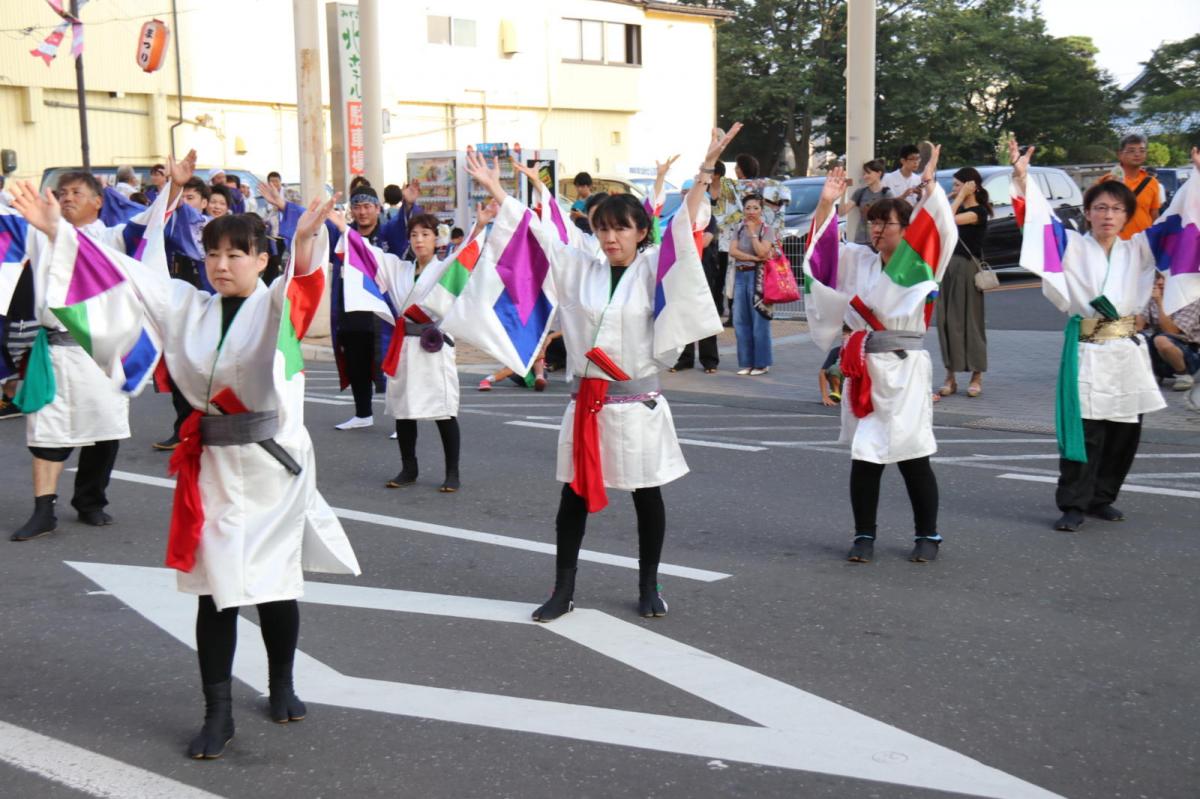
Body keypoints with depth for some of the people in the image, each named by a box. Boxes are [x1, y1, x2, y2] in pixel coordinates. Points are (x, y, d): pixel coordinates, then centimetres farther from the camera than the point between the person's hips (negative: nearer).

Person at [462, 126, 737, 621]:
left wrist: (706, 169, -23)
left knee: (647, 495, 8)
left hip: (638, 402, -2)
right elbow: (537, 231, 10)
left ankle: (648, 587, 23)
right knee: (574, 497, 6)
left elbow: (682, 228, -12)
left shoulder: (652, 270, -1)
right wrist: (496, 191, 7)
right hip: (587, 402, 3)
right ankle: (563, 590, 16)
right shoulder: (579, 269, 6)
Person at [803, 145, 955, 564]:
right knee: (864, 456, 4)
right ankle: (864, 535, 16)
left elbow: (941, 232, -15)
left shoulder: (920, 264, -1)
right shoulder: (858, 260, 10)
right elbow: (822, 248, 7)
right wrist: (826, 204, -6)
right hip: (863, 368, 3)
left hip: (905, 369, -3)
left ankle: (927, 535, 18)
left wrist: (930, 186, -27)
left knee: (913, 456, 1)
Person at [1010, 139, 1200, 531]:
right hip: (1086, 351, -4)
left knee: (1125, 429, 8)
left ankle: (1102, 498, 22)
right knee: (1085, 430, -8)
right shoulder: (1073, 246, 1)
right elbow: (1041, 217, -9)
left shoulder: (1138, 249, 9)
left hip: (1128, 351, 4)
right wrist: (1022, 176, -22)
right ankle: (1073, 505, -1)